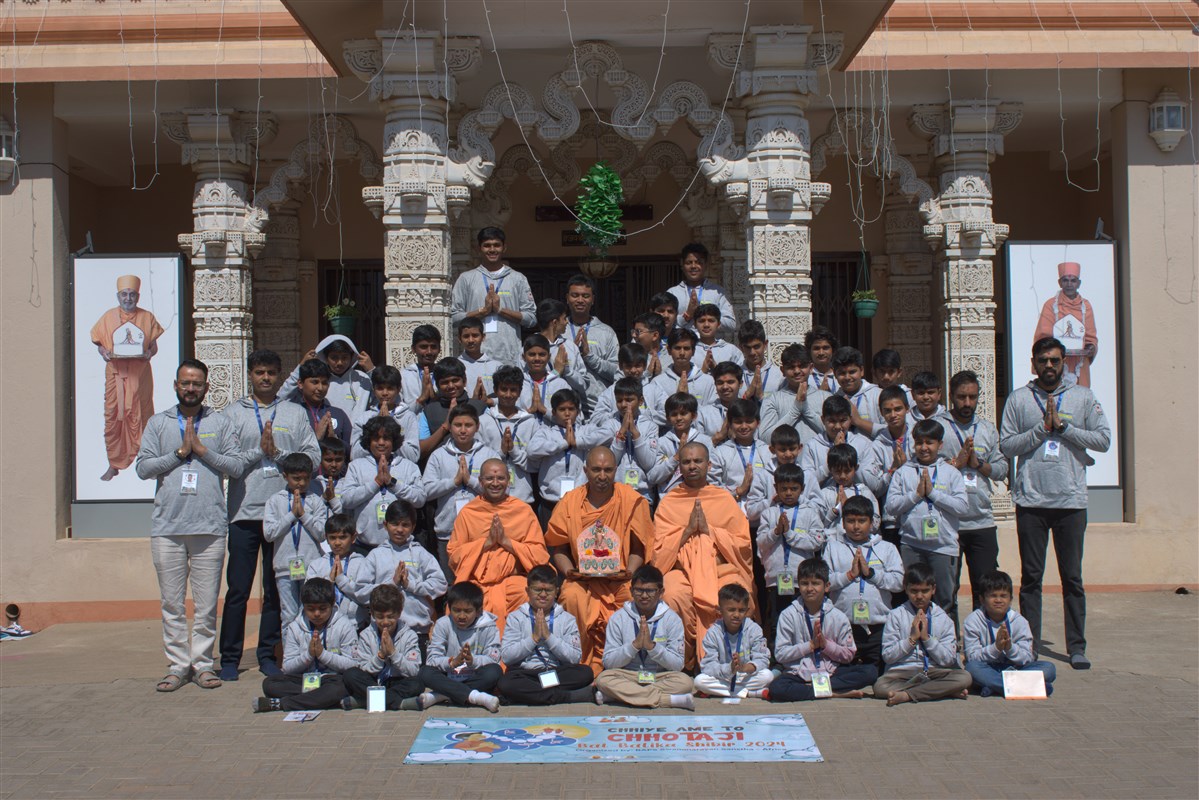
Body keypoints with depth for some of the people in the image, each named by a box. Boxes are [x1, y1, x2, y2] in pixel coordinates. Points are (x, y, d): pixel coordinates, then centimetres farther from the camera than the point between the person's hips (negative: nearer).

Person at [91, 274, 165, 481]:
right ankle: (113, 464, 8)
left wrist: (150, 353, -14)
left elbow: (154, 345, 8)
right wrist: (103, 352, -12)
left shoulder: (147, 317, 7)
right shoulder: (108, 317, 7)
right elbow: (99, 343, 10)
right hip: (115, 374, 1)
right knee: (113, 417, -1)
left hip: (140, 375, -1)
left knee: (141, 417, 0)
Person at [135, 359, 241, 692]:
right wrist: (180, 452, -4)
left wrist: (202, 449, -7)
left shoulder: (220, 424, 11)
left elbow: (236, 465, 2)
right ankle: (178, 665, 10)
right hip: (167, 526, 1)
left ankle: (202, 664, 10)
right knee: (172, 602, 3)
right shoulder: (158, 423, 12)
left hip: (210, 525, -1)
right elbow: (143, 467, 3)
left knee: (207, 602, 1)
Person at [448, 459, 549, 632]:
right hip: (477, 582, 0)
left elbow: (540, 555, 3)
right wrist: (487, 542, -6)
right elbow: (454, 556, 4)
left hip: (514, 579, 1)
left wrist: (506, 541, -7)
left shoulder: (524, 510, 9)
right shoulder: (467, 512, 10)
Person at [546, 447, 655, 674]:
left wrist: (628, 573, -11)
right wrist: (569, 571, -7)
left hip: (619, 579, 0)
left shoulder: (632, 501, 1)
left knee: (633, 596, -31)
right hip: (582, 578, 1)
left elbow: (638, 548, 6)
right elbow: (558, 549, 11)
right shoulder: (569, 502, 4)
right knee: (572, 597, -32)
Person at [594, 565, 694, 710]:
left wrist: (652, 646, -21)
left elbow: (677, 665, -7)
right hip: (627, 678, 0)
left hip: (660, 678, 0)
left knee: (684, 682, -29)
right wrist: (635, 645, -20)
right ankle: (670, 700, -30)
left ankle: (620, 695, -26)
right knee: (604, 678, -30)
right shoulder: (618, 618, -1)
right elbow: (608, 663, -6)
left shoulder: (672, 619, -2)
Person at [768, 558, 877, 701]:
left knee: (871, 671, -21)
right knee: (776, 688, -34)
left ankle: (811, 689, -22)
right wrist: (811, 645, -12)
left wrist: (825, 643, -12)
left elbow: (848, 655, 3)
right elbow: (780, 654, -6)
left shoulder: (838, 617, 3)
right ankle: (834, 693, -25)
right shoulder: (788, 615, -1)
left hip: (830, 673, 2)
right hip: (798, 673, -2)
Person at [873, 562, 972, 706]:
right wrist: (912, 638, -8)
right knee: (880, 686, -33)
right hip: (902, 672, -1)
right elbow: (887, 656, -2)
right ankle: (941, 690, -25)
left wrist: (927, 637, -7)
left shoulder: (943, 618, 8)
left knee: (964, 677, -27)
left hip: (934, 672, 1)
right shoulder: (895, 616, 4)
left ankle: (906, 695, -26)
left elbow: (948, 660, 2)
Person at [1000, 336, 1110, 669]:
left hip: (1071, 501, 0)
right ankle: (1029, 645, 12)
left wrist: (1063, 427, -8)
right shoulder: (1019, 398, 6)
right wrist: (1043, 427, -10)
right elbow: (1006, 445, 0)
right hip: (1031, 501, 0)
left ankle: (1077, 647, 10)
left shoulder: (1083, 397, 7)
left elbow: (1103, 439, 0)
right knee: (1031, 578, 5)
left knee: (1073, 578, 4)